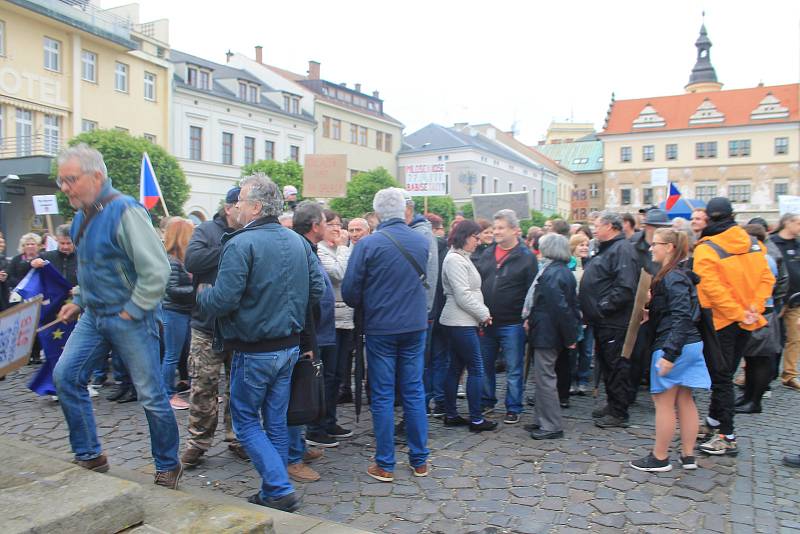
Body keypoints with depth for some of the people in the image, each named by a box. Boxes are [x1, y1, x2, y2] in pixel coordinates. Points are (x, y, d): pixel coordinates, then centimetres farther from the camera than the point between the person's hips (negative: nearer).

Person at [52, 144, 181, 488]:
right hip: (93, 316, 8)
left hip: (129, 319, -8)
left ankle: (168, 466, 19)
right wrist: (79, 301, 13)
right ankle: (89, 456, 18)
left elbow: (157, 270, -23)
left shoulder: (124, 211, -18)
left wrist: (132, 311, -18)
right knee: (65, 376, 4)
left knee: (151, 395, 1)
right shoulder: (82, 216, 9)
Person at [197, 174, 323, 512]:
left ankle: (280, 490, 4)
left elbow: (223, 300, -22)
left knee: (246, 420, 9)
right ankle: (273, 493, 26)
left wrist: (201, 296, -1)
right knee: (276, 420, 16)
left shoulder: (240, 244, -18)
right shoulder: (297, 241, 4)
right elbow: (317, 289, 6)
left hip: (254, 350, -6)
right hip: (290, 345, 7)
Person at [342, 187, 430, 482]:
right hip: (416, 325, 3)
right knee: (414, 392, 12)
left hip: (380, 328, -3)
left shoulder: (368, 244, -12)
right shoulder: (423, 242, -1)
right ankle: (419, 460, 21)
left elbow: (350, 290, -9)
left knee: (383, 395, 6)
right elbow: (430, 282, 5)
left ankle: (385, 465, 13)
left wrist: (365, 307, 11)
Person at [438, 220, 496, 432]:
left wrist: (482, 315, 8)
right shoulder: (454, 259, -15)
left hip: (463, 322, 10)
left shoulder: (461, 258, 16)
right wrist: (484, 314, -10)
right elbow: (463, 296, -19)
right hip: (460, 323, -10)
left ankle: (450, 415, 20)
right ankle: (476, 419, 2)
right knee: (476, 369, -5)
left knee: (456, 367, 13)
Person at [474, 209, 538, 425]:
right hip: (485, 323, 5)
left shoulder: (526, 257, -5)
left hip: (512, 324, -5)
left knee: (514, 369, 6)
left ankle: (513, 408, 19)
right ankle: (487, 401, 31)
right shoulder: (486, 255, 9)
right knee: (484, 365, 15)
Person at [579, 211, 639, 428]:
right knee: (606, 364, 17)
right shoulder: (606, 248, 18)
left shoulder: (622, 249, -16)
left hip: (614, 321, -10)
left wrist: (603, 308, -21)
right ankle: (612, 405, 29)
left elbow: (625, 287, -26)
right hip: (602, 321, 10)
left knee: (617, 366, -1)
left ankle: (619, 413, 8)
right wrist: (593, 310, 16)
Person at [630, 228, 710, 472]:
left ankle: (660, 458, 12)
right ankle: (688, 456, 23)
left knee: (664, 402, 1)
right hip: (691, 345, 10)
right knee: (685, 401, 14)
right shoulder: (678, 275, 13)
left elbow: (681, 317, -24)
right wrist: (650, 315, 8)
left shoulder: (673, 277, -17)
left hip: (675, 346, -10)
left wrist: (669, 353, -26)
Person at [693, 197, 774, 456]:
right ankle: (713, 424, 27)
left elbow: (714, 289, -21)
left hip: (720, 321, -6)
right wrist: (754, 310, -3)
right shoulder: (753, 244, 2)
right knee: (725, 374, 16)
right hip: (745, 322, 6)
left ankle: (727, 437, 5)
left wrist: (740, 314, -14)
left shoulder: (705, 250, -15)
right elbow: (766, 279, 1)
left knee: (721, 378, 2)